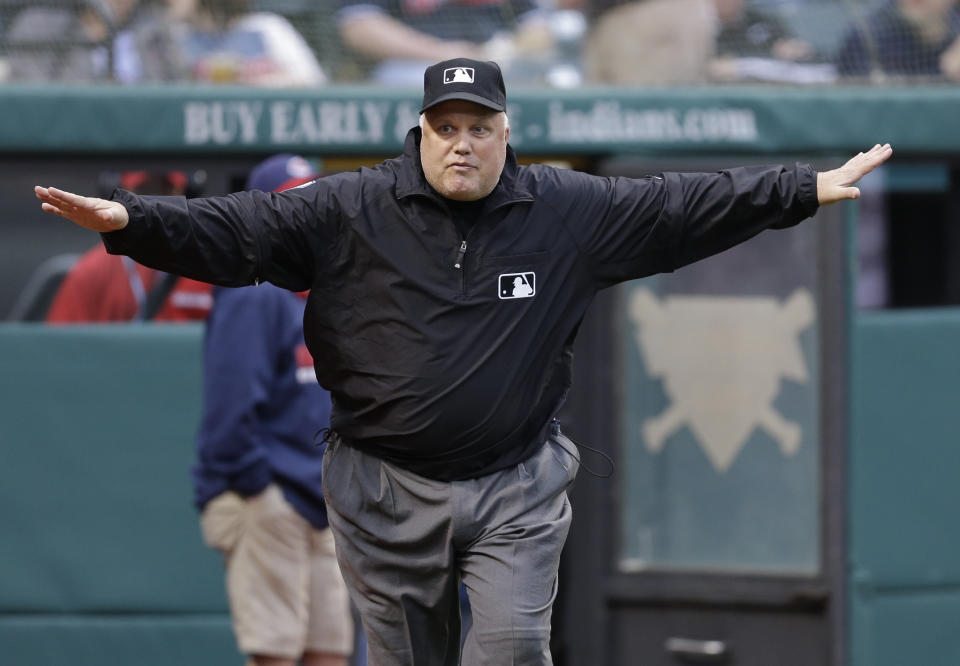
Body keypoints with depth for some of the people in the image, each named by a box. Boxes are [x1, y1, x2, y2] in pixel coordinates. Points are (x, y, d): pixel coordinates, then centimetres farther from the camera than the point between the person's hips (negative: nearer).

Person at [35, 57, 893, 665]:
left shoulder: (568, 212, 1)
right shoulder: (352, 212, -4)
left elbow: (680, 208, 7)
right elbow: (240, 230, -10)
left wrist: (807, 189, 6)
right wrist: (131, 220, -25)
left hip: (516, 490, 0)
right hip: (387, 491, 0)